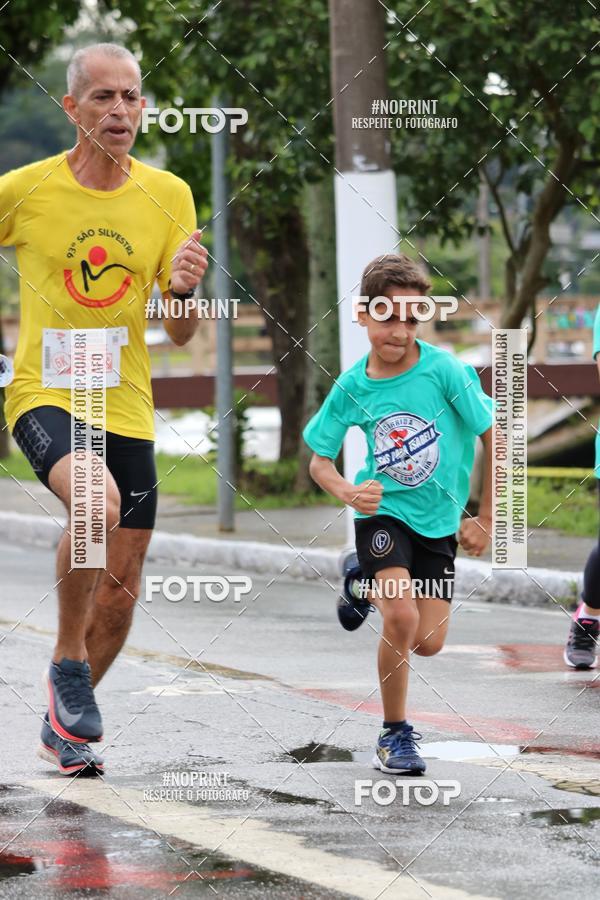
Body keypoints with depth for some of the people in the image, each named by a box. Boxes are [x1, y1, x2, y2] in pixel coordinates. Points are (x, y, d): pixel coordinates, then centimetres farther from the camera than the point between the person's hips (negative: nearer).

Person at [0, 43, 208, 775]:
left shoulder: (168, 196, 3)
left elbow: (180, 334, 5)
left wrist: (182, 288, -17)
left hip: (127, 410, 4)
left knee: (121, 591, 6)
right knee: (99, 502, -34)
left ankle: (62, 727, 30)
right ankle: (67, 661, -11)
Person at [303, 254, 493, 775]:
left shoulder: (444, 370, -16)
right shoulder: (352, 387, -10)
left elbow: (495, 437, -7)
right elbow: (319, 459, 1)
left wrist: (485, 521, -4)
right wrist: (349, 493, -21)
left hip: (439, 520, 1)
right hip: (383, 513, -1)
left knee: (428, 643, 1)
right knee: (401, 619, -23)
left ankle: (371, 589, 35)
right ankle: (395, 734, -2)